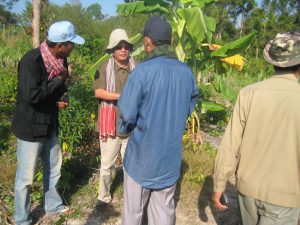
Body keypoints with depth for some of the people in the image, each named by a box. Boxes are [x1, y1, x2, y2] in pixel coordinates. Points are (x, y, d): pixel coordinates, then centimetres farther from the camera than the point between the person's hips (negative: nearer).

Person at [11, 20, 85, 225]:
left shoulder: (60, 59, 0)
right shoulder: (30, 61, -24)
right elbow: (31, 96, -31)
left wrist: (61, 99, -8)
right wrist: (57, 80, -21)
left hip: (50, 124, 7)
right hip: (30, 127, -7)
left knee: (53, 169, 21)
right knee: (26, 178, 7)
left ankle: (53, 206, 43)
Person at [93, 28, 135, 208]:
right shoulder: (104, 68, -2)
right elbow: (98, 92, -12)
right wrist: (122, 96, -20)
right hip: (110, 124, -1)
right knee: (107, 164, 13)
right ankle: (104, 197, 31)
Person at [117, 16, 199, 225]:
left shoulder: (143, 71, -18)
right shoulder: (187, 72, -2)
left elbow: (127, 114, -16)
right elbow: (189, 108, 7)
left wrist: (123, 129, 5)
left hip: (142, 155, -4)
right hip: (171, 155, 4)